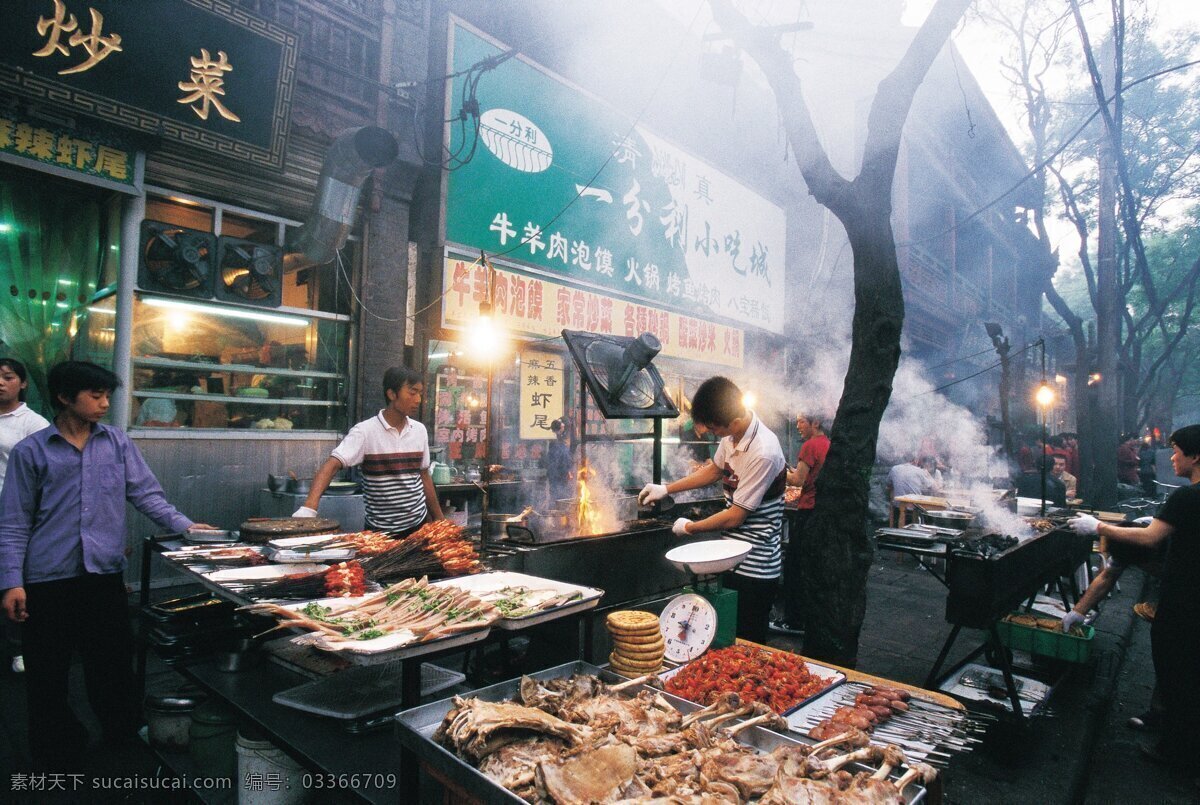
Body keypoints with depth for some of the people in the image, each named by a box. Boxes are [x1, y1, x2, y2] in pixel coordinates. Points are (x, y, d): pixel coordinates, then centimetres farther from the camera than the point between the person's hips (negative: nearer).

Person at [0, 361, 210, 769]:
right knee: (47, 673, 10)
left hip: (105, 573, 2)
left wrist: (184, 525, -9)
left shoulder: (117, 442, 5)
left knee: (112, 665, 11)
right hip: (47, 581, -1)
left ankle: (123, 740, 29)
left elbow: (145, 493, 4)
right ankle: (57, 756, 29)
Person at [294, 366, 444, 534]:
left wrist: (439, 518, 13)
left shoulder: (420, 430, 2)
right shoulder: (366, 431, -12)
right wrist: (309, 507, -36)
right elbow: (332, 465, -21)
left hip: (418, 525, 4)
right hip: (380, 530, -4)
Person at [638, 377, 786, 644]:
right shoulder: (732, 436, -1)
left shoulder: (763, 454, -27)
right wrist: (665, 489, 17)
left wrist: (689, 527, -6)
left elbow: (735, 517, -21)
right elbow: (715, 471, 20)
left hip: (754, 568, -8)